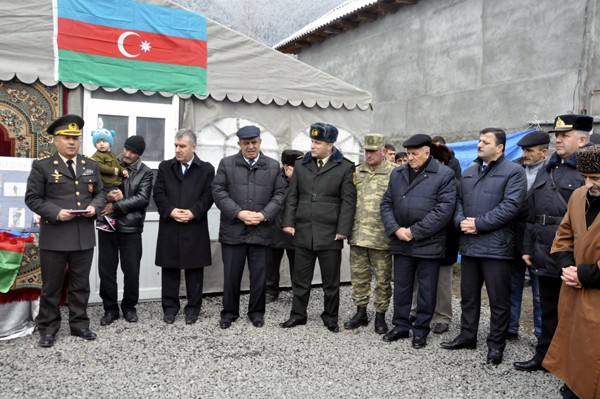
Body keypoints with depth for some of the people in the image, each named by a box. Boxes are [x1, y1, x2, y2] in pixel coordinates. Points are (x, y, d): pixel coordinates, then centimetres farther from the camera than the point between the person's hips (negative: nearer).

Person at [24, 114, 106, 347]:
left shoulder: (91, 165, 10)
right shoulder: (42, 166, -2)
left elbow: (100, 193, 13)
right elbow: (32, 198, -4)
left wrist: (94, 207, -8)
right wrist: (56, 213, -18)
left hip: (84, 236, 4)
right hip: (54, 237, -3)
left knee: (81, 284, 13)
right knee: (51, 286, 8)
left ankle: (79, 325, 26)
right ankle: (48, 328, 22)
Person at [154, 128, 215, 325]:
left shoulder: (206, 169, 4)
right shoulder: (165, 167, 9)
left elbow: (208, 196, -3)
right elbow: (158, 193, 2)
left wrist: (192, 212, -16)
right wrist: (170, 211, -13)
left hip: (195, 228, -1)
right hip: (169, 227, 2)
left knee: (194, 269, 6)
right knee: (169, 269, 8)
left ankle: (193, 308, 18)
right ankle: (170, 307, 20)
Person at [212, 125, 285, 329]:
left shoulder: (273, 166, 8)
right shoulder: (226, 164, 5)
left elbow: (279, 194, 4)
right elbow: (218, 191, -2)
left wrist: (264, 215, -10)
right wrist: (239, 213, -13)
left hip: (261, 231, 1)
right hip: (233, 230, -1)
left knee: (259, 275, 9)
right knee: (231, 274, 8)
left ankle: (256, 312, 25)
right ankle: (229, 311, 24)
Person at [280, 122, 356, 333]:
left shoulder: (345, 167, -2)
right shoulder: (301, 165, 9)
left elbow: (348, 201, -5)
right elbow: (292, 196, 10)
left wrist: (343, 229, -10)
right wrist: (288, 222, 1)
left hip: (330, 234, -3)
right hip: (303, 233, 3)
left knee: (331, 281, 9)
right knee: (300, 279, 11)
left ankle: (330, 317, 25)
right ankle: (298, 314, 26)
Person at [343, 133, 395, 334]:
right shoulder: (356, 172, 10)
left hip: (381, 237, -4)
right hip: (357, 235, 5)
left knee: (382, 279, 7)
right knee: (358, 276, 13)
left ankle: (380, 315, 21)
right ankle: (361, 312, 27)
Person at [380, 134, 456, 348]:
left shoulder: (444, 175, -7)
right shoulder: (397, 174, 9)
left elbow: (444, 209, -14)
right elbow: (386, 203, 9)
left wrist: (414, 231, -15)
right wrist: (395, 229, -7)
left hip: (429, 243, -4)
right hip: (401, 242, 5)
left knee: (426, 290, 7)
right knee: (401, 287, 14)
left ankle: (421, 330, 22)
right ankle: (401, 326, 28)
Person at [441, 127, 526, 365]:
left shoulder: (513, 172, -6)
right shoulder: (469, 172, 16)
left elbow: (510, 206, -16)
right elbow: (459, 201, 14)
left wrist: (478, 224, -17)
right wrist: (461, 221, -7)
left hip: (496, 246, -6)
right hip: (469, 245, 7)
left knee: (499, 300, 5)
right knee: (468, 296, 16)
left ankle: (496, 344, 19)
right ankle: (467, 336, 31)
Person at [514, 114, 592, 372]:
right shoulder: (546, 171, 14)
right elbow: (531, 213, 15)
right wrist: (528, 248, 12)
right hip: (545, 256, 7)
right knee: (549, 309, 18)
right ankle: (544, 355, 31)